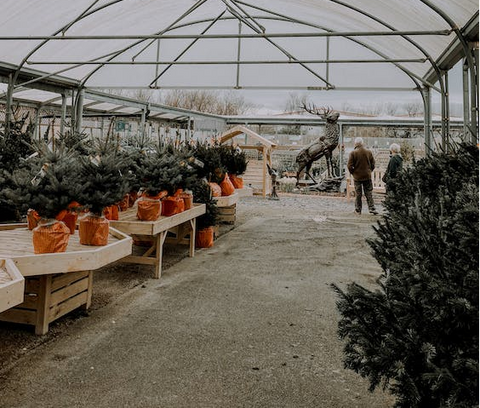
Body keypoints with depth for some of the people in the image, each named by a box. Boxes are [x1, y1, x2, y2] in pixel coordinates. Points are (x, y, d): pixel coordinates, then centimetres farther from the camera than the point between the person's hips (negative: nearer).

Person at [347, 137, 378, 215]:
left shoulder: (353, 153, -11)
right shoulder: (368, 152, 0)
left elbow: (349, 166, -13)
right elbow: (373, 164, 5)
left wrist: (353, 173, 3)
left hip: (357, 176, -2)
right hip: (367, 176, 2)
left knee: (358, 194, 7)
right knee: (369, 193, 10)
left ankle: (358, 210, 13)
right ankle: (372, 208, 6)